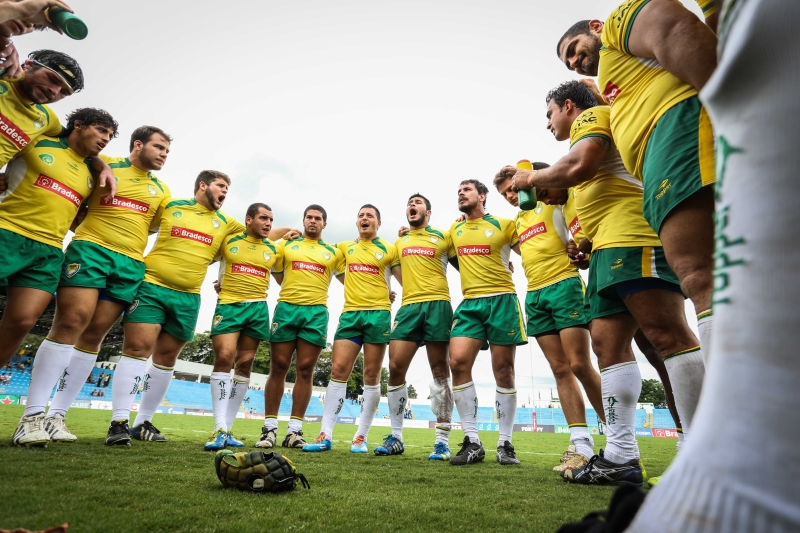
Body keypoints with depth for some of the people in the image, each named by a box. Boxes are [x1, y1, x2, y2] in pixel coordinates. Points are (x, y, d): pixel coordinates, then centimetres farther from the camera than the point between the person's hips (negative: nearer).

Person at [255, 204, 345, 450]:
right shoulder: (286, 245, 15)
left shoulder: (333, 252, 15)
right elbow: (273, 270, 18)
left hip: (316, 312, 0)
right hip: (286, 308, 0)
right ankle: (269, 428, 8)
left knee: (305, 370, 0)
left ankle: (294, 431, 6)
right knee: (278, 368, 0)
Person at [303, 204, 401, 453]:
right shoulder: (345, 248, 15)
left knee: (371, 376, 0)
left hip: (378, 314, -2)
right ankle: (325, 435, 0)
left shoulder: (389, 250, 6)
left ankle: (361, 437, 8)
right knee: (338, 370, -4)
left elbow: (406, 281, 7)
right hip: (350, 313, 3)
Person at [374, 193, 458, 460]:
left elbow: (463, 267, 12)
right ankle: (396, 437, 8)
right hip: (408, 306, 4)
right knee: (395, 368, -4)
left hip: (437, 304, -3)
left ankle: (442, 440, 5)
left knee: (440, 371, -1)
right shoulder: (399, 242, 20)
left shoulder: (443, 237, 9)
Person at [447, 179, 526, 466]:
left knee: (503, 371, 1)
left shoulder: (504, 224, 3)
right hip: (469, 303, 4)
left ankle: (505, 443, 13)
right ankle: (472, 442, -4)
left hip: (502, 300, -3)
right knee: (458, 362, -14)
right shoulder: (454, 229, 16)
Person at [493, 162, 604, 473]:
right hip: (535, 296, 6)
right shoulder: (519, 220, 22)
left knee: (579, 365, -10)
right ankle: (582, 445, 5)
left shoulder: (554, 201, 2)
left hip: (565, 285, -6)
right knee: (560, 370, 2)